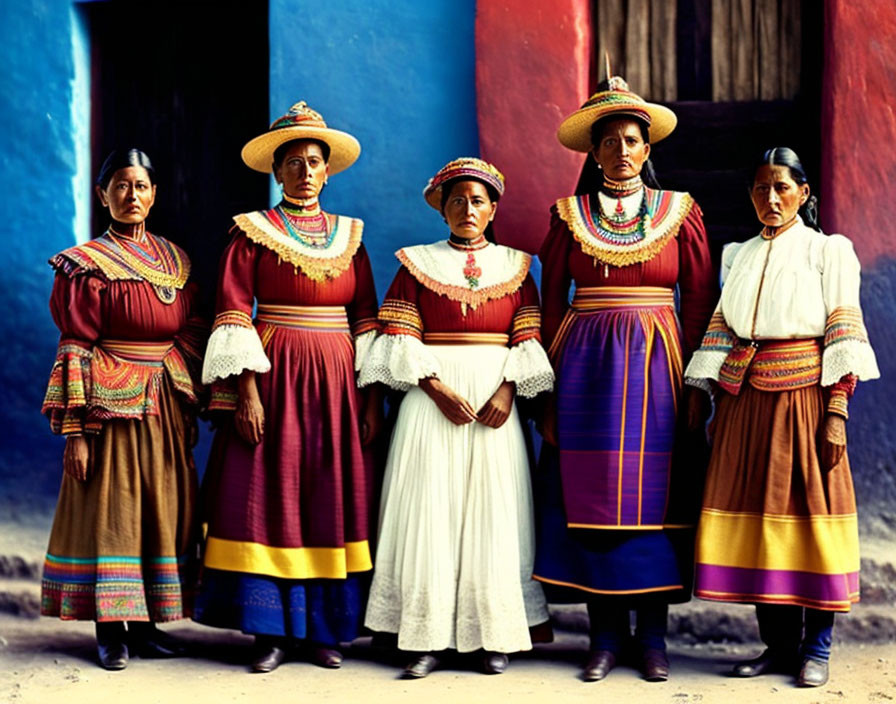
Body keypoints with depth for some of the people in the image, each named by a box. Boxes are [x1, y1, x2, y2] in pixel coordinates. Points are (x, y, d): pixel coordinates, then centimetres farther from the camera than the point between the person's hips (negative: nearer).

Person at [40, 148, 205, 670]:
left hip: (166, 407, 5)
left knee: (163, 509, 6)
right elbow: (74, 349, -7)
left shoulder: (177, 261, 11)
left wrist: (190, 410, 8)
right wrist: (75, 431, -12)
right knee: (109, 513, -2)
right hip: (112, 407, -5)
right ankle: (110, 630, 5)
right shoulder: (87, 265, -3)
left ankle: (146, 623, 15)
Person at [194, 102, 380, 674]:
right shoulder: (252, 233, 2)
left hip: (338, 380, 3)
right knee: (270, 497, -4)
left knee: (335, 500, 3)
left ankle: (325, 630, 12)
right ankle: (271, 631, 3)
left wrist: (372, 396, 3)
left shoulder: (349, 235, 12)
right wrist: (247, 391, -14)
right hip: (275, 377, -3)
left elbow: (366, 321, 10)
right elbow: (234, 316, -5)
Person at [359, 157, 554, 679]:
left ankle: (493, 636, 6)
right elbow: (401, 340, -1)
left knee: (492, 513, -1)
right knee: (430, 512, -5)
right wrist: (439, 390, -13)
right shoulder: (418, 263, 7)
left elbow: (529, 339, 4)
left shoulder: (515, 265, 11)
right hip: (432, 397, -1)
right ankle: (429, 639, -1)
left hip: (494, 399, 1)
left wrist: (507, 391, -12)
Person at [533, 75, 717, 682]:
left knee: (653, 494, 0)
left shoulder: (679, 213, 5)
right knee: (591, 493, -1)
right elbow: (552, 299, 8)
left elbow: (701, 299, 5)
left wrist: (689, 370, -3)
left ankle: (652, 636, 8)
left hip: (656, 363, 0)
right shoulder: (570, 215, 7)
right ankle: (606, 635, 7)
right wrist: (553, 374, 1)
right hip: (587, 367, 1)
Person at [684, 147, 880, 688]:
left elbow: (843, 337, -3)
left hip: (805, 396, -4)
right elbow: (721, 333, 14)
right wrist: (720, 407, 6)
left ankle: (816, 648, 4)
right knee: (756, 514, 2)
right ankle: (778, 643, 11)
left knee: (811, 510, -4)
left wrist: (836, 413, -12)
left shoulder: (828, 252, 4)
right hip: (746, 400, 4)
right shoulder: (740, 256, 16)